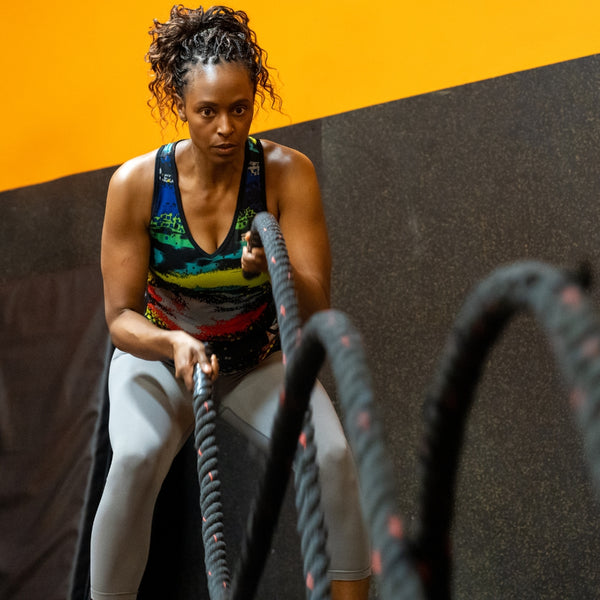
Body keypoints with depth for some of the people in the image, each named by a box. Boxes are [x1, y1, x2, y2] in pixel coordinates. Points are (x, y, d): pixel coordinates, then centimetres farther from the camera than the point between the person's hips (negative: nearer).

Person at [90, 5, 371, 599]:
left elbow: (317, 308, -23)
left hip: (257, 359, 1)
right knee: (137, 457, -31)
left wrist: (274, 270, -44)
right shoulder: (137, 183, -21)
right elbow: (121, 317, -18)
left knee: (332, 454, -24)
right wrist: (175, 344, -39)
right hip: (159, 351, -1)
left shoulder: (287, 173, -21)